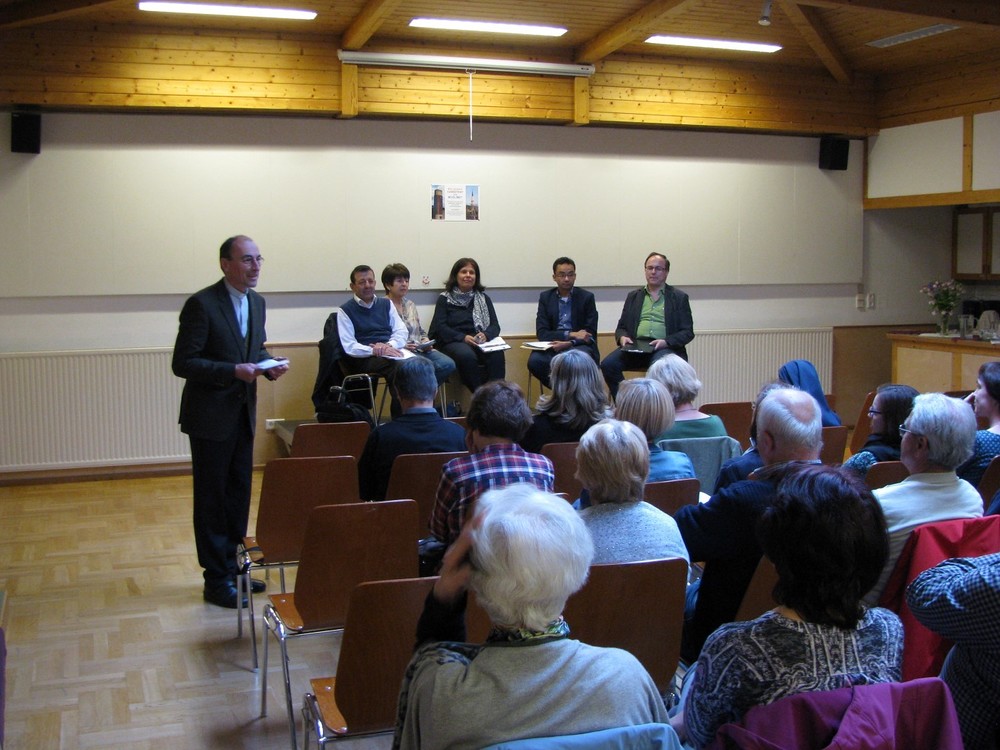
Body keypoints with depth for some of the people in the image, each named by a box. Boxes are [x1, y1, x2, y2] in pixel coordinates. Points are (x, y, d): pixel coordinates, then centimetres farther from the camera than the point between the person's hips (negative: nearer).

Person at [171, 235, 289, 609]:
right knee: (212, 497, 2)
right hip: (211, 415, -7)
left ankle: (232, 566, 28)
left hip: (243, 413, 7)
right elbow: (183, 363, -18)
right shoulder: (202, 304, -16)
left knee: (239, 493, 15)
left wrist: (270, 366, -3)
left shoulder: (256, 303, 7)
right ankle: (217, 579, 11)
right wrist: (233, 371, -26)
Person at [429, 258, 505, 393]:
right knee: (466, 355, -38)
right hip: (453, 343, -2)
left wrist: (486, 335, -14)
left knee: (497, 353, -32)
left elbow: (495, 326, 11)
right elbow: (439, 328, -2)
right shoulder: (445, 299, 11)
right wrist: (463, 337, -17)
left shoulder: (483, 298, 20)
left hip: (481, 343, 2)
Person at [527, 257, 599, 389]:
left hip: (579, 346, -2)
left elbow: (590, 334, 1)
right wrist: (570, 334, -13)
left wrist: (569, 343, -19)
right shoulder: (545, 297, 9)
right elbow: (541, 333, 0)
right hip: (554, 346, 2)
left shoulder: (586, 297, 6)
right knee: (534, 361, -30)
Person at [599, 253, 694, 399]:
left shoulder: (679, 297, 12)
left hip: (665, 347, -3)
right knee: (607, 364, -25)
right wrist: (622, 337, -3)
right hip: (635, 346, 3)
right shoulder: (633, 296, 22)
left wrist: (666, 342, -13)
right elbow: (621, 327, 22)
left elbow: (687, 332, 6)